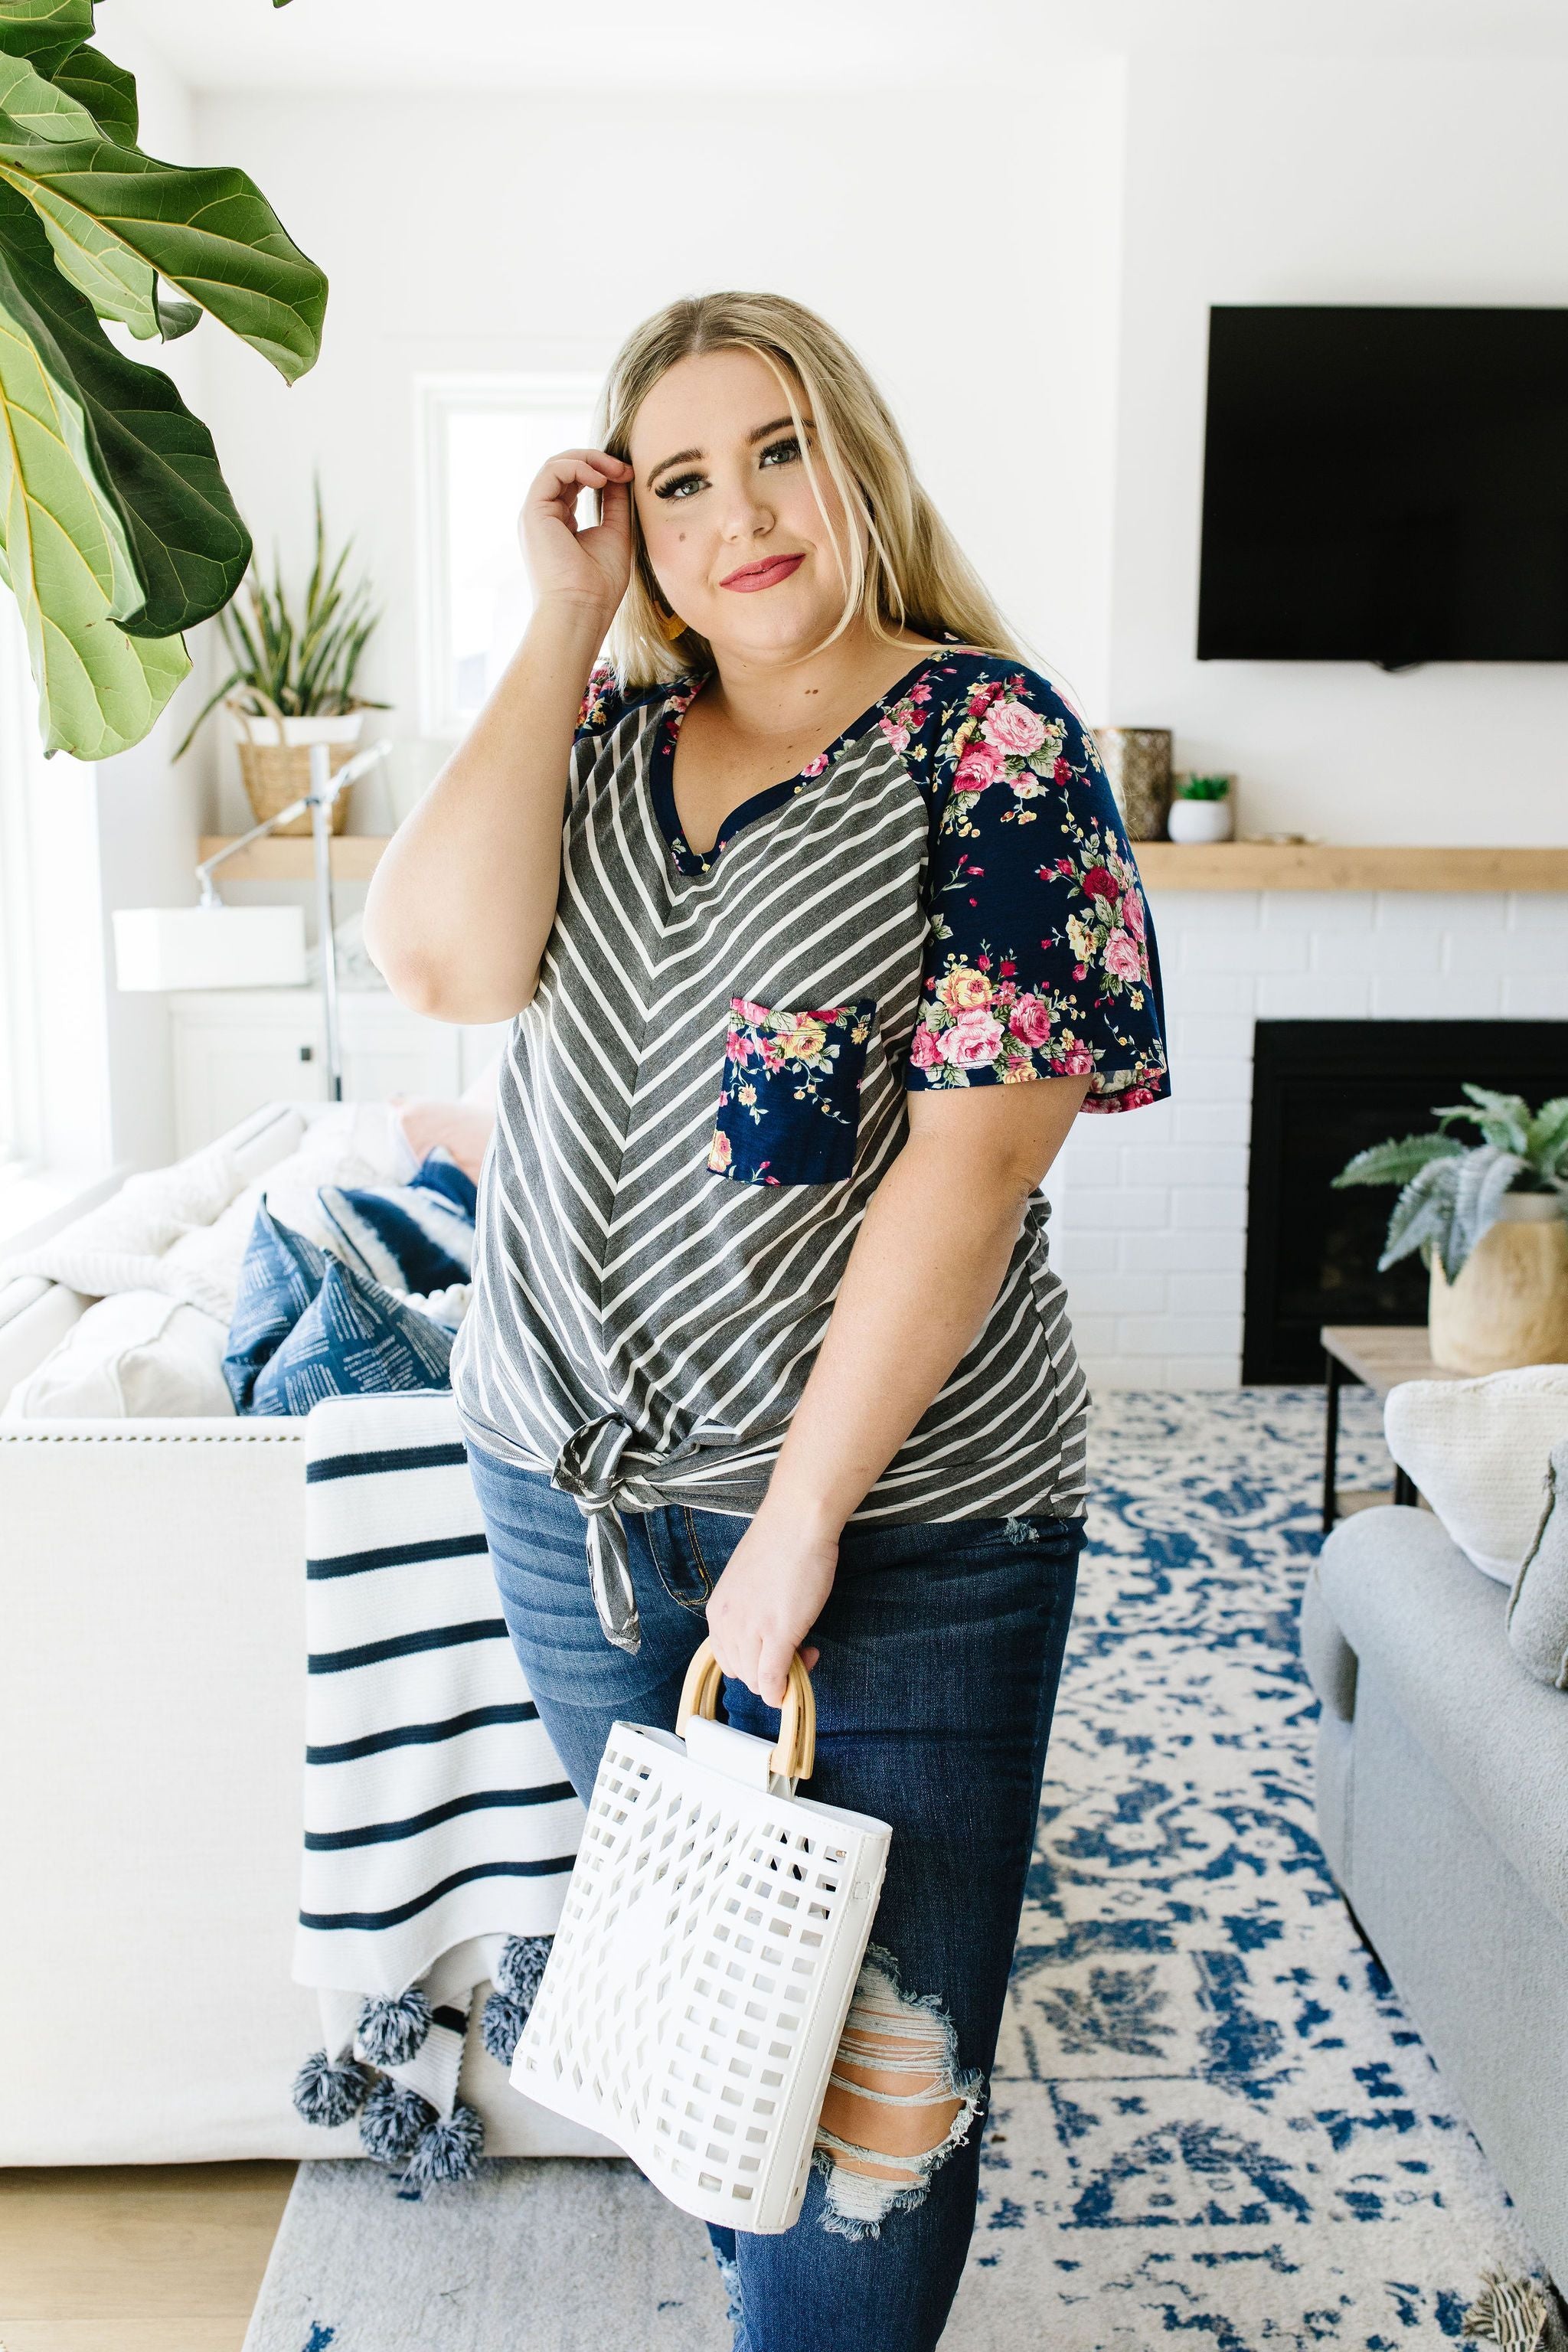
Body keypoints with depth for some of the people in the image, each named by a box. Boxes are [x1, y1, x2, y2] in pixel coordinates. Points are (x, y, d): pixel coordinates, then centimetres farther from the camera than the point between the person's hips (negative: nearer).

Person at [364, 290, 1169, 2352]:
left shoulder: (990, 735, -9)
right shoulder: (601, 735, 7)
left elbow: (973, 1151, -17)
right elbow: (441, 955, -12)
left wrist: (803, 1516, -19)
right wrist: (562, 620, -9)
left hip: (896, 1525, -4)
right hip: (566, 1487, 5)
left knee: (875, 2071, 6)